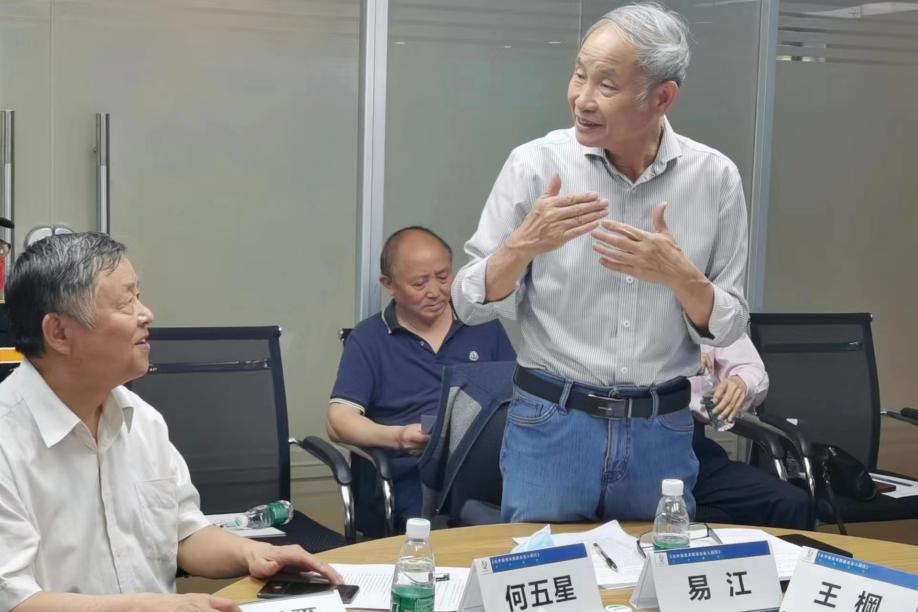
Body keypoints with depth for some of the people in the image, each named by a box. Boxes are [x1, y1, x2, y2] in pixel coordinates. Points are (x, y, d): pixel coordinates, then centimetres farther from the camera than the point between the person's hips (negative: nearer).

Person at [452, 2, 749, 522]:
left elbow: (728, 328, 0)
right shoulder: (537, 163, -8)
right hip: (551, 422, -1)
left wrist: (678, 275, -19)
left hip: (661, 430, 2)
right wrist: (523, 245, -23)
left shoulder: (715, 177, -4)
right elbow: (472, 305, -5)